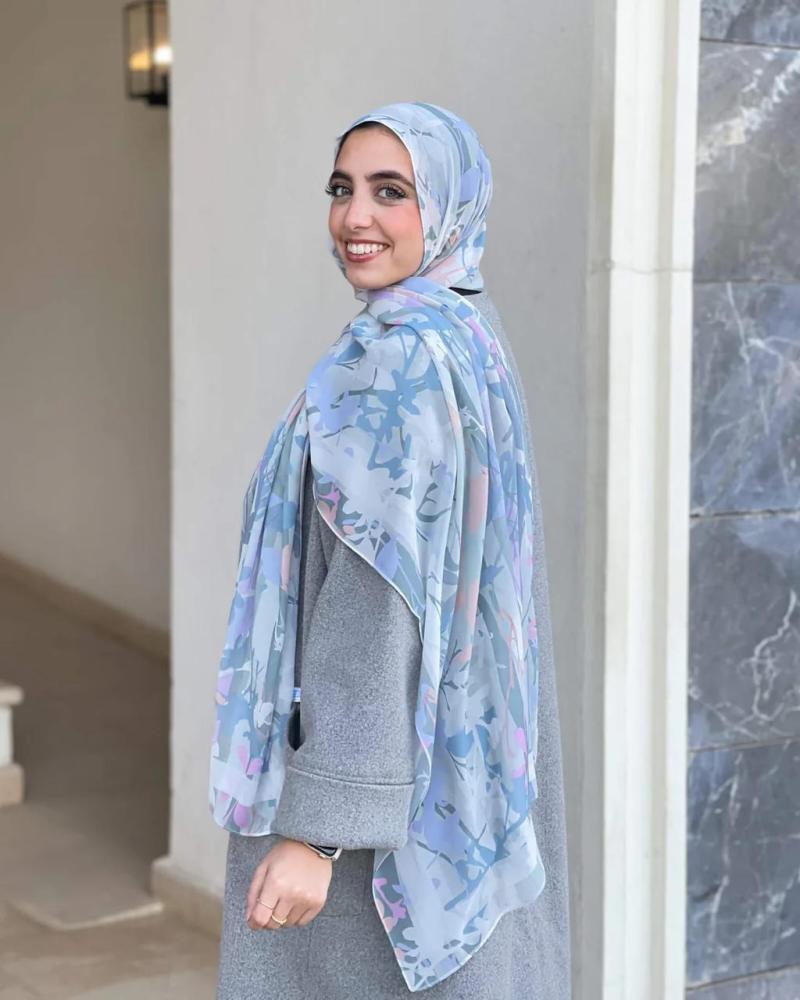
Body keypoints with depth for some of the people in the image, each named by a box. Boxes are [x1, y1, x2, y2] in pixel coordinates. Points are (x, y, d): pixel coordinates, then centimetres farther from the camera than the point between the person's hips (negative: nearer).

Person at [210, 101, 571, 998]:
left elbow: (378, 604, -24)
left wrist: (316, 825, -24)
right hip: (451, 763, 10)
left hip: (387, 779, -10)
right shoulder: (471, 344, 10)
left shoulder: (399, 363, -19)